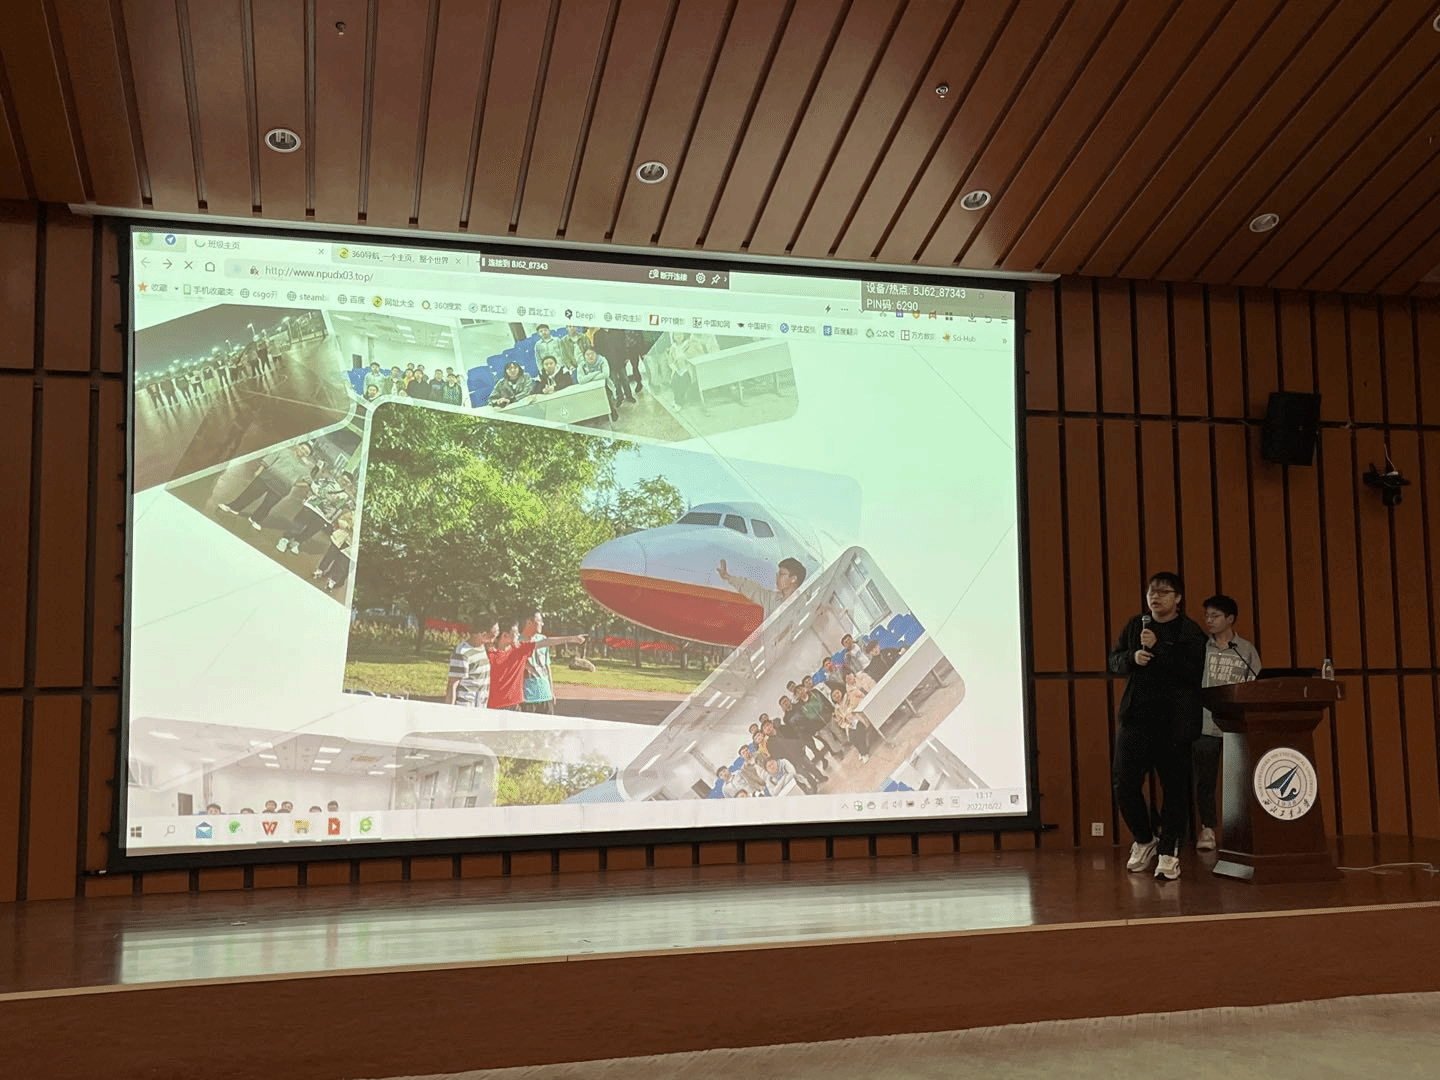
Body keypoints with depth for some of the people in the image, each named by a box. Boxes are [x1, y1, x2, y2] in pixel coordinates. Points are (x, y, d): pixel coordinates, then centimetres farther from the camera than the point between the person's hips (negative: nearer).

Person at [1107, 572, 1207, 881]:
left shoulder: (1190, 632, -2)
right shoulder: (1135, 626, 14)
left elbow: (1194, 671, -15)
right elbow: (1114, 661, 14)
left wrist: (1157, 647, -19)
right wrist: (1132, 657, -7)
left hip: (1174, 722, -4)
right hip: (1135, 719, 4)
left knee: (1175, 788, -2)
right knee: (1124, 783, 0)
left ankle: (1168, 852, 9)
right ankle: (1144, 840, 22)